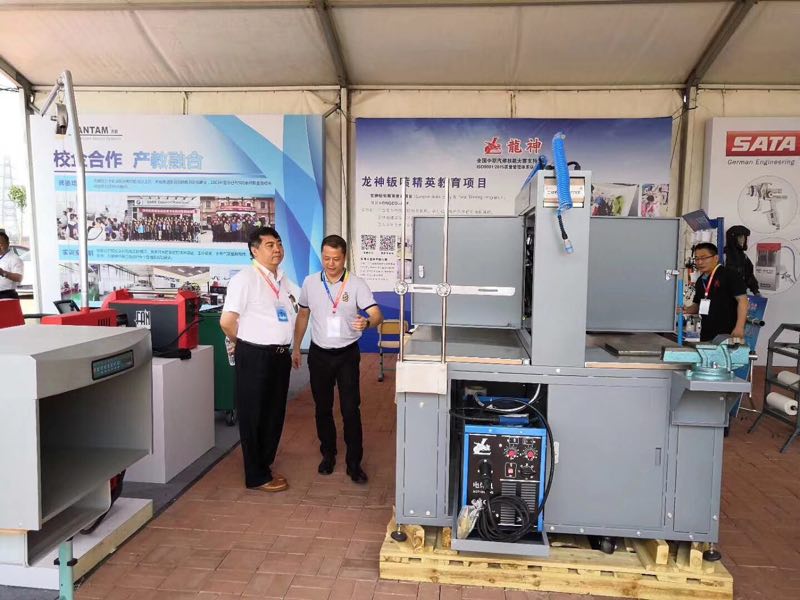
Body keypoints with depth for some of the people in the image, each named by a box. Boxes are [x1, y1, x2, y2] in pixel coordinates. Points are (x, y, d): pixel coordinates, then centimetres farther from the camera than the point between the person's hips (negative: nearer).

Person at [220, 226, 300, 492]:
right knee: (254, 416, 5)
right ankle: (257, 477, 17)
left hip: (281, 355, 8)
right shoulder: (245, 279, -11)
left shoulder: (284, 280, 12)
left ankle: (264, 465, 33)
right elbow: (227, 321, -15)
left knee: (275, 414, 16)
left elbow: (302, 305, 24)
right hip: (255, 357, -7)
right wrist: (247, 344, 1)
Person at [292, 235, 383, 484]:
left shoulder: (357, 284, -10)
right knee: (322, 408, 13)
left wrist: (367, 322, -41)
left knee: (351, 409, -2)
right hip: (319, 354, 3)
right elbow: (303, 316, 12)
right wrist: (296, 347, 12)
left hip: (347, 354, -3)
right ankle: (328, 454, 31)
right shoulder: (310, 282, 0)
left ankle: (354, 462, 11)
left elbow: (377, 314, -19)